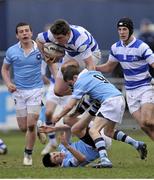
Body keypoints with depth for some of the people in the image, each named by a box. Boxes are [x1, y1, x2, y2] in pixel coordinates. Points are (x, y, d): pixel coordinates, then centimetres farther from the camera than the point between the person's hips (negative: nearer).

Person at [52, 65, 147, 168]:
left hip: (111, 101, -9)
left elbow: (70, 106, -2)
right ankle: (138, 145, 21)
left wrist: (58, 117, 13)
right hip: (120, 98, 9)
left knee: (93, 131, -13)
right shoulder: (94, 73, 20)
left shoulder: (80, 81, -3)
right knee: (109, 132, 23)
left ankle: (105, 160, -30)